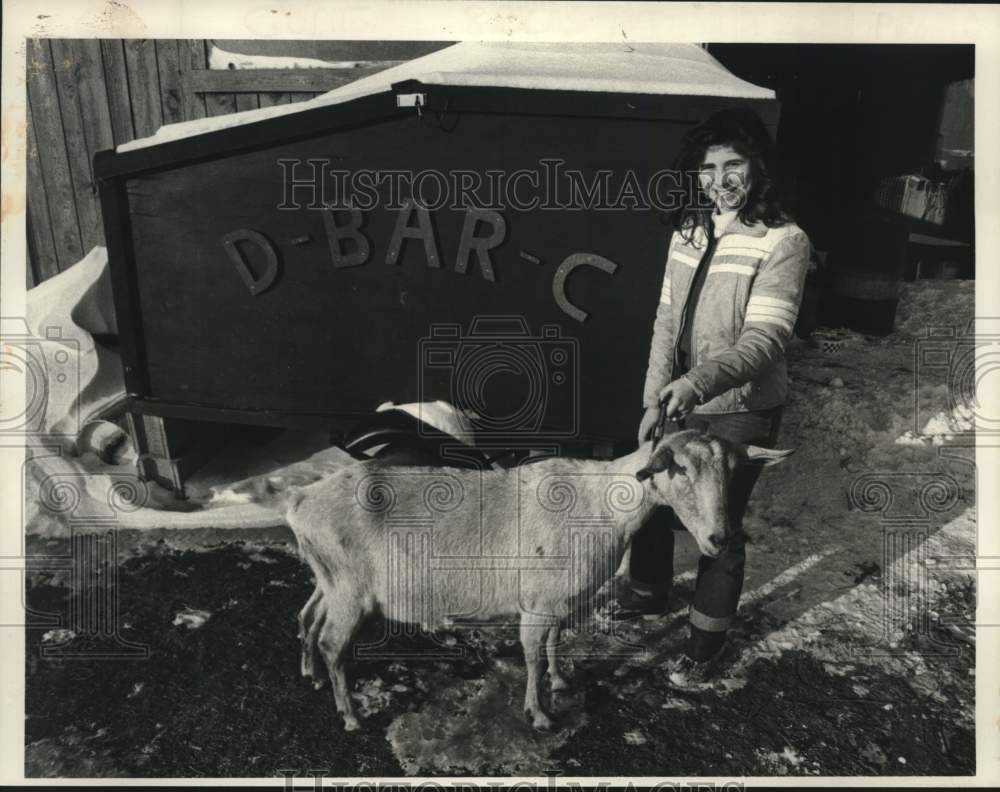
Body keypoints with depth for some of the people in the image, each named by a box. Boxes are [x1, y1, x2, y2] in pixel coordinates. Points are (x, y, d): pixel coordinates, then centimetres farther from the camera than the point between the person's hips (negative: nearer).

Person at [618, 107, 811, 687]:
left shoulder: (783, 241, -15)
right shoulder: (689, 229, 3)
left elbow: (765, 340, -23)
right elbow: (667, 320, 3)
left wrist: (698, 381, -39)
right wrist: (655, 398, -5)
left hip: (741, 411, -5)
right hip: (679, 402, 6)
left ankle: (708, 638, 32)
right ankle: (649, 591, 47)